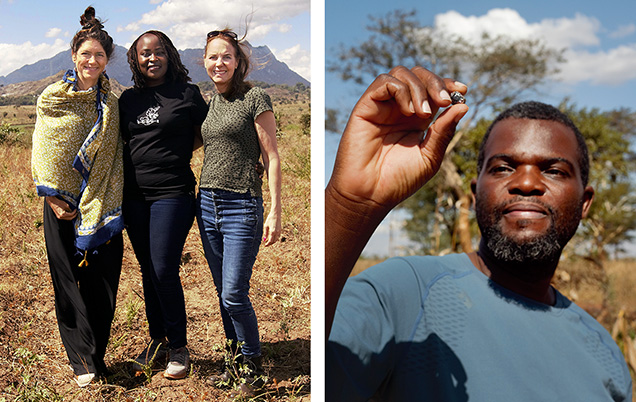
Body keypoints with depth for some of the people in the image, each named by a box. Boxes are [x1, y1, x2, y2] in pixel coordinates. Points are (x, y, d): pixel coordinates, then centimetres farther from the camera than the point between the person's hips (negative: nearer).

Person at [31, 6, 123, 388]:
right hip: (64, 205, -2)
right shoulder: (52, 98, 0)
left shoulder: (111, 102, 7)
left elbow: (116, 155, 8)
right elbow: (43, 152, 0)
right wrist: (53, 198, -8)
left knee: (104, 281, 4)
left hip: (102, 205, 2)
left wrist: (111, 201, -1)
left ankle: (96, 355, 20)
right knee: (69, 281, 2)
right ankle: (84, 360, 13)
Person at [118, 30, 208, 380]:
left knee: (164, 270, -9)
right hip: (134, 196, 5)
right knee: (148, 271, 10)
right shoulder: (129, 99, 12)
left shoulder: (187, 94, 0)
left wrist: (173, 154, 1)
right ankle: (157, 342, 23)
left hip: (172, 193, -5)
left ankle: (178, 347, 8)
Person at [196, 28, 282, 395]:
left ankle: (255, 366, 11)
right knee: (223, 292, 11)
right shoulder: (210, 104, 12)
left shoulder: (255, 99, -6)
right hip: (207, 203, 6)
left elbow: (272, 158, -8)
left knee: (234, 295, -8)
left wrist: (275, 212, -12)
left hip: (242, 206, -6)